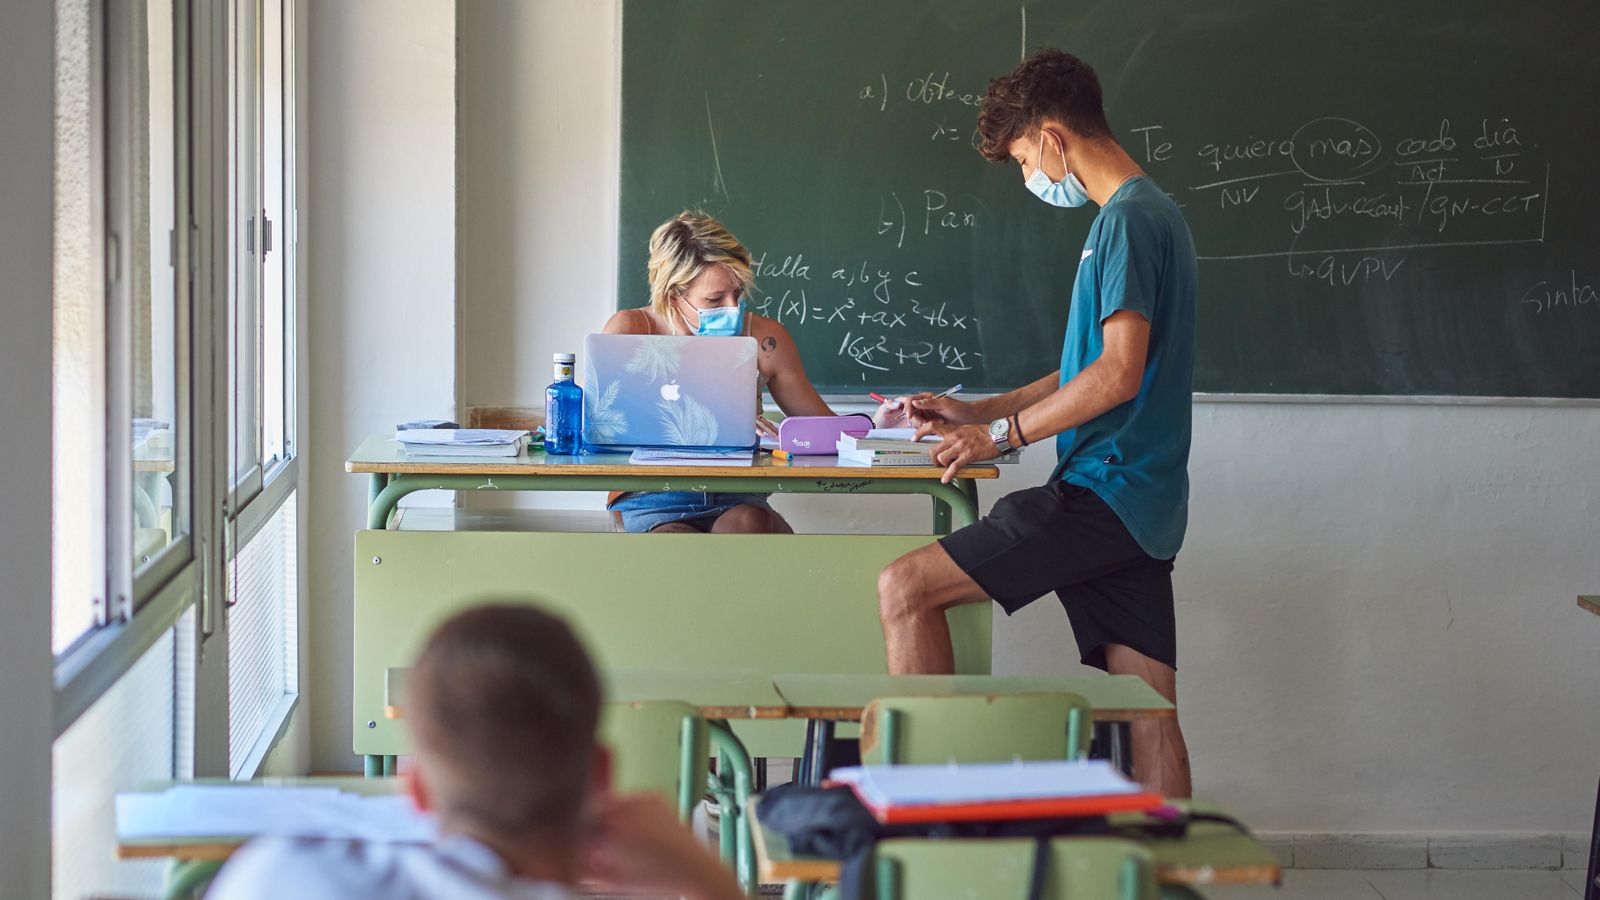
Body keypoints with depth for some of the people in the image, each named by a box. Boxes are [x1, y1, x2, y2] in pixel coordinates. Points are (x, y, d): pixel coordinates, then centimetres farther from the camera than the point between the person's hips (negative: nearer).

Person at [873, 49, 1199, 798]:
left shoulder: (1129, 220, -12)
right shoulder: (1151, 214, 19)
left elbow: (1118, 374, -20)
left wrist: (1002, 436, -11)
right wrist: (981, 412, 22)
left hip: (1102, 488, -10)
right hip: (1143, 509, 10)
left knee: (904, 588, -10)